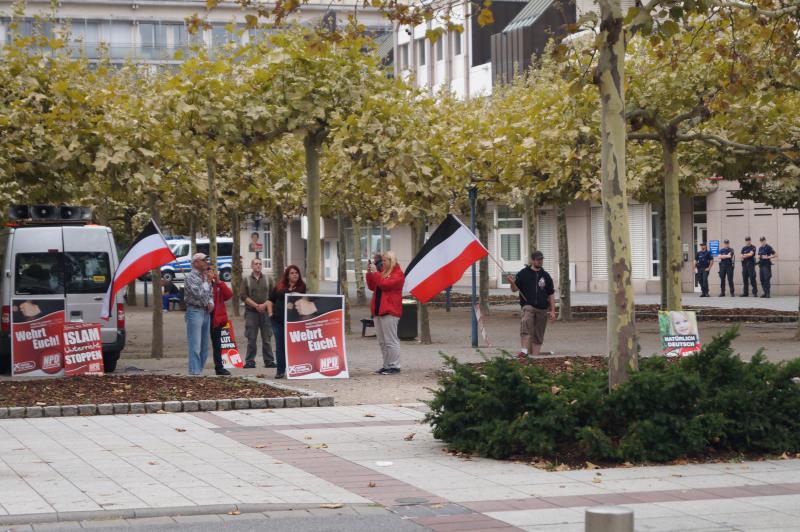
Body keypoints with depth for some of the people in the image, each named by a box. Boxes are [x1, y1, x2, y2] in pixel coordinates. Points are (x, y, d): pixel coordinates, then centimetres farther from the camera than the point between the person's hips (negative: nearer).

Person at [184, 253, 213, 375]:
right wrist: (207, 283, -10)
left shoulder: (205, 277, 15)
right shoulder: (190, 277, -9)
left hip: (206, 312, 8)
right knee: (195, 346, -10)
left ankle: (199, 370, 16)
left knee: (204, 346, 10)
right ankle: (195, 372, -10)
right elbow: (198, 294, -20)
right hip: (195, 311, -8)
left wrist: (211, 303, 2)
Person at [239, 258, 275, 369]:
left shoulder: (267, 280, 11)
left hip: (265, 311, 1)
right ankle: (250, 361, 2)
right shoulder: (247, 280, 6)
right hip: (251, 312, -1)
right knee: (251, 339, -1)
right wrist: (256, 305, -11)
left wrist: (265, 305, -9)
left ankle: (269, 361, 4)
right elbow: (243, 296, -2)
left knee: (267, 338, 1)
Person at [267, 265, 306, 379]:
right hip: (278, 320, 2)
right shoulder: (279, 287, 11)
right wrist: (270, 313, 6)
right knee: (280, 346, 6)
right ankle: (280, 371, 12)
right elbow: (270, 300, 16)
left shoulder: (302, 287, 6)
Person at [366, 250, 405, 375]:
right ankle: (386, 365, 14)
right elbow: (372, 287, 20)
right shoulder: (383, 272, 18)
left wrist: (375, 273, -11)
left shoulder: (398, 274, -6)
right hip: (378, 310, 9)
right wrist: (369, 273, 8)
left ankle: (394, 366, -5)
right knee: (382, 341, 9)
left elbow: (385, 284, -18)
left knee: (391, 340, -8)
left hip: (390, 311, -9)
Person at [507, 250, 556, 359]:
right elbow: (515, 289, 3)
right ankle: (524, 351, -37)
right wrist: (512, 283, -19)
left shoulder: (545, 276, 11)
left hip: (542, 309, 4)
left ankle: (535, 356, 13)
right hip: (528, 306, -4)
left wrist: (552, 311, 10)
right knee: (525, 322, -32)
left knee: (538, 336, 5)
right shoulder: (523, 273, 3)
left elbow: (551, 295, 15)